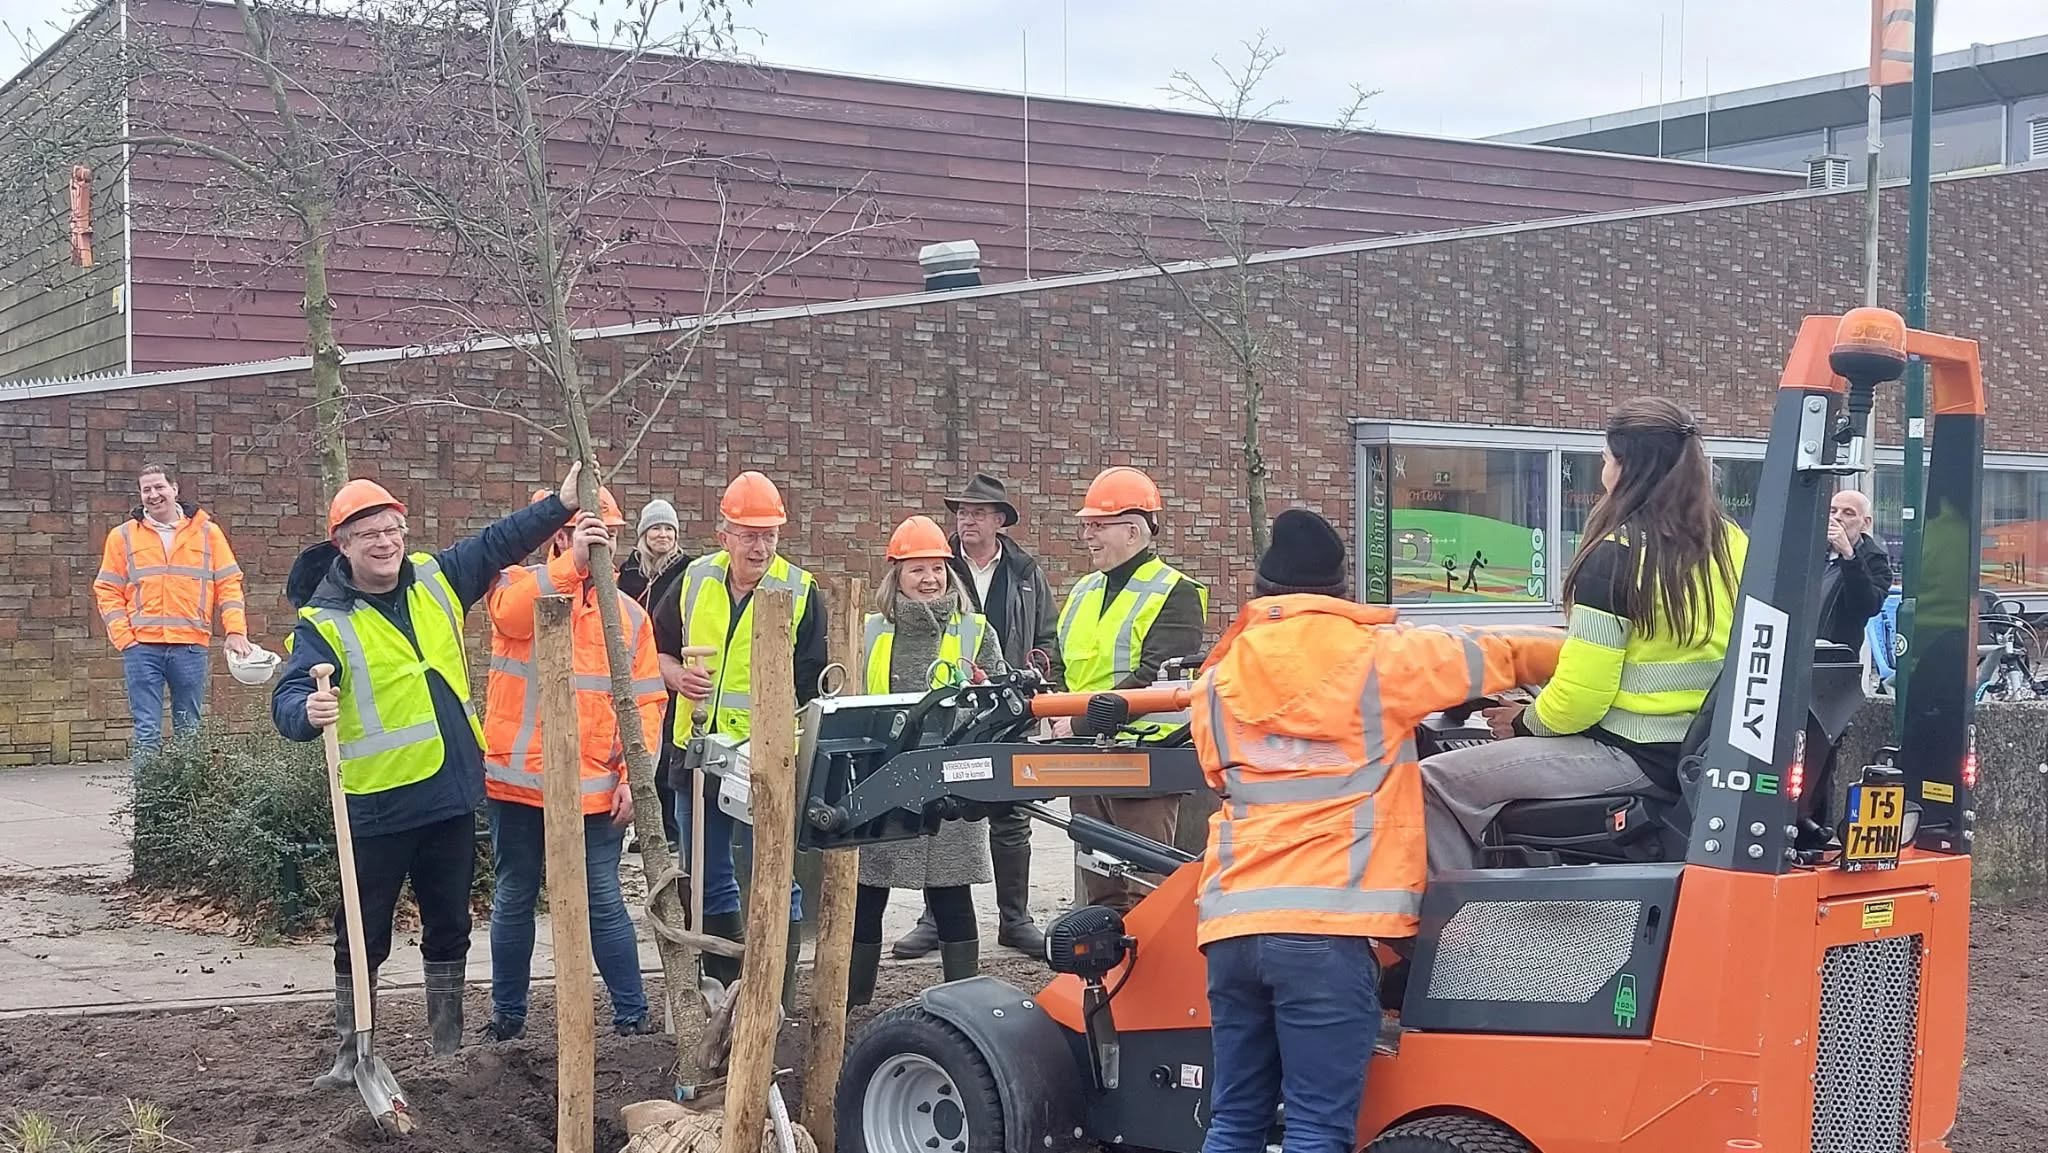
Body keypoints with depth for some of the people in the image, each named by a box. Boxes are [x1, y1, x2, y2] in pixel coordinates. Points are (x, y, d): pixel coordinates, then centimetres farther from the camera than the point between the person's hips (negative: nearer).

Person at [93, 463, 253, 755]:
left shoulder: (207, 532, 9)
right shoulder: (123, 536, 8)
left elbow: (229, 583, 8)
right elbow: (107, 591, 7)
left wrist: (235, 630, -4)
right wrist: (123, 637, -5)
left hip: (191, 646, 1)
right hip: (142, 647, -1)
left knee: (189, 731, 7)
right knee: (147, 731, -4)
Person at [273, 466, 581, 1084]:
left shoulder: (436, 579, 5)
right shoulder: (325, 621, -11)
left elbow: (499, 543, 17)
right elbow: (287, 698, -21)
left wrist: (561, 505, 13)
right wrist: (308, 710, -43)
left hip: (453, 792, 5)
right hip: (379, 804, -5)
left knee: (449, 925, 15)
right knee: (363, 937, 5)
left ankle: (448, 1043, 27)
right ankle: (352, 1050, 20)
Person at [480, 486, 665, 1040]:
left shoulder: (628, 614, 7)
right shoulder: (521, 584, 0)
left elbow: (646, 702, 4)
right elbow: (510, 613, -26)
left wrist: (633, 775, -6)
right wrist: (572, 562, -37)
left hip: (594, 787, 1)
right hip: (518, 780, -1)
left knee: (604, 903, 4)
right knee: (514, 899, 11)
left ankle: (632, 1014, 12)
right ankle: (507, 1014, 22)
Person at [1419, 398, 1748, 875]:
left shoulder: (1618, 555, -17)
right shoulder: (1731, 543, 4)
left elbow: (1579, 696, -17)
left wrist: (1526, 722, 3)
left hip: (1634, 757, -9)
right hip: (1702, 753, 9)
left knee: (1435, 783, -5)